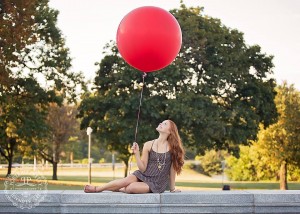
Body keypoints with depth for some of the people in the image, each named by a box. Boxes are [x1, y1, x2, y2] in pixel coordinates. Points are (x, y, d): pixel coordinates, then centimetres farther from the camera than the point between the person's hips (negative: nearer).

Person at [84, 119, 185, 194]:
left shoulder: (172, 148, -6)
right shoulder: (148, 145, -1)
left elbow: (173, 169, 0)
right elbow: (142, 168, -3)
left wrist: (172, 188, 5)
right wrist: (136, 153, -16)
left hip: (157, 184, -2)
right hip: (143, 176, 3)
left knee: (131, 188, -30)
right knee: (127, 180, -29)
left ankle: (117, 189, 0)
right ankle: (97, 188, -11)